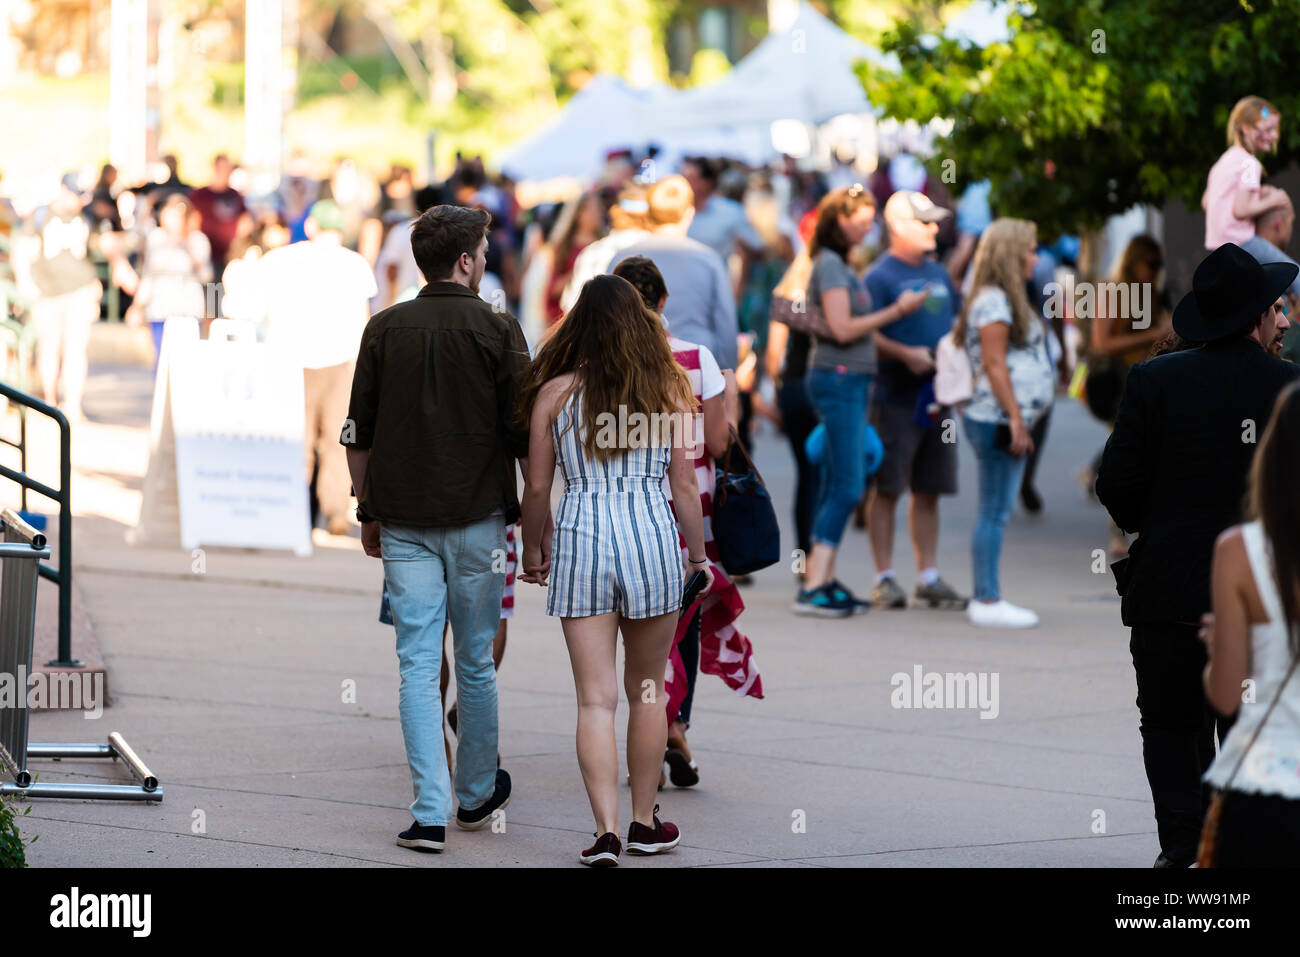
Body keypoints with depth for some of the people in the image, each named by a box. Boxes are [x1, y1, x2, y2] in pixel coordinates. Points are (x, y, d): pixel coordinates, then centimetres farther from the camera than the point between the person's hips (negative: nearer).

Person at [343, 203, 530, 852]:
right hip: (477, 518, -2)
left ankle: (431, 813, -7)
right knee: (475, 662, 13)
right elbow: (524, 435, -5)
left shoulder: (384, 329, 3)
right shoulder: (496, 330, -5)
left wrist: (369, 513, 17)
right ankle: (477, 794, 28)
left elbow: (358, 434, 7)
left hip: (404, 522, 2)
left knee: (418, 667, 0)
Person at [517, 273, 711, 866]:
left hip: (581, 538, -1)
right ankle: (644, 822, 23)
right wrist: (699, 554, 17)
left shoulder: (554, 393, -1)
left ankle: (607, 830, -9)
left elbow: (537, 488, 3)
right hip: (652, 534, 1)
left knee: (595, 698, 0)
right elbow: (684, 487, 4)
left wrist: (532, 549, 19)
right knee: (647, 692, 15)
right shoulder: (668, 389, 1)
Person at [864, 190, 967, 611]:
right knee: (887, 489, -3)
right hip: (896, 397, -7)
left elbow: (957, 322, 25)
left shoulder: (938, 274, 16)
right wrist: (905, 354, -23)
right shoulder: (881, 276, -7)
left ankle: (929, 577, 15)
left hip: (938, 397, 7)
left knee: (929, 491, 10)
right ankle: (885, 579, 0)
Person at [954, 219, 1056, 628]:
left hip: (1009, 421, 10)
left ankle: (987, 597, 12)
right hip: (997, 420, -10)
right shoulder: (993, 301, -11)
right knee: (995, 512, -9)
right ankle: (987, 601, -9)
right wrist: (1015, 418, -20)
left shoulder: (1007, 300, 21)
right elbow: (994, 364, -17)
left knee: (997, 512, 10)